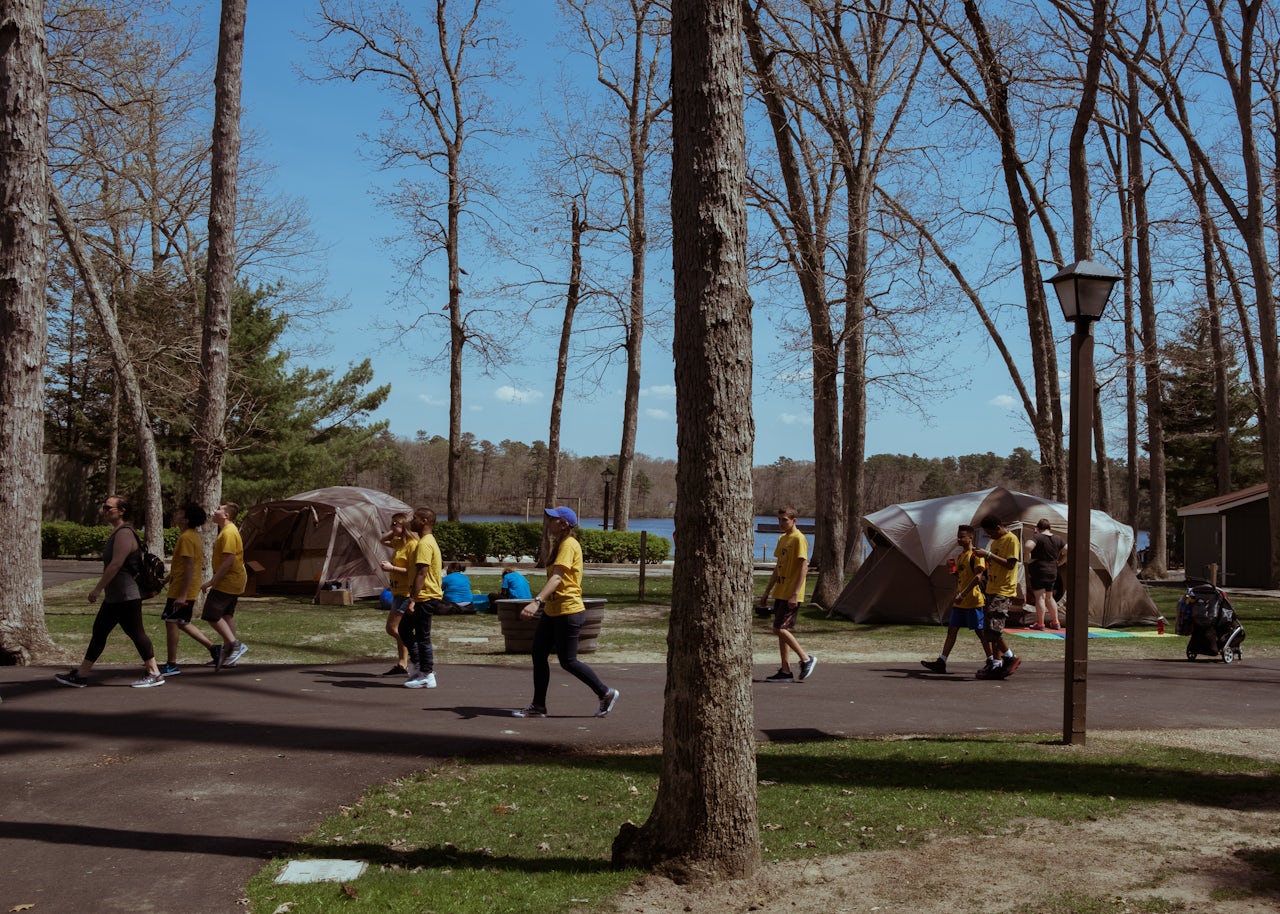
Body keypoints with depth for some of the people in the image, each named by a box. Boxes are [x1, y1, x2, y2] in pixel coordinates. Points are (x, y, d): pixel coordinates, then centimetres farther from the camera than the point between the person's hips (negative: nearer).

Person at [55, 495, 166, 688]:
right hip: (114, 597, 11)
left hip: (126, 597, -11)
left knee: (136, 633, -4)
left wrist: (97, 588, -20)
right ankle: (80, 675, 17)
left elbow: (116, 564, -24)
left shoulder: (124, 533, -17)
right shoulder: (118, 532, 15)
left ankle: (154, 674, 3)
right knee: (99, 632, 12)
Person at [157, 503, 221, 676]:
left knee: (171, 623, -1)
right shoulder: (194, 535, 12)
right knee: (181, 623, 18)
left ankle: (171, 665, 5)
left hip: (180, 590, -10)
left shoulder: (186, 538, -19)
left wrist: (183, 595, -24)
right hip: (183, 589, 10)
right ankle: (213, 648, 14)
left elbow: (189, 567, -23)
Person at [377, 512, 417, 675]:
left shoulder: (412, 544, -16)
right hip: (398, 592, 10)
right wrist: (393, 531, 13)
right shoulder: (399, 543, 12)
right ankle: (402, 665, 15)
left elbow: (413, 572, -20)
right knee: (399, 631, 11)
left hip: (406, 593, -10)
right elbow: (383, 540, 29)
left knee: (392, 628, -8)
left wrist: (392, 568, -20)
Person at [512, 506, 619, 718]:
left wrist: (536, 601, -40)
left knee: (567, 661, -2)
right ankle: (538, 706, 10)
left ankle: (606, 694, 13)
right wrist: (541, 602, 29)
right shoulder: (560, 544, 16)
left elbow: (556, 577, -30)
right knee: (538, 653, 5)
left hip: (568, 611, -10)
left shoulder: (569, 545, -16)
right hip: (552, 611, 10)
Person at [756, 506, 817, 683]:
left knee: (779, 628, -12)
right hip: (780, 593, 9)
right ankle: (785, 671, 11)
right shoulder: (782, 539, 16)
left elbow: (804, 568, -17)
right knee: (781, 630, 8)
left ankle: (806, 658, 0)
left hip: (791, 595, -9)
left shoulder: (799, 539, -12)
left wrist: (795, 594, -22)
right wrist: (767, 592, 20)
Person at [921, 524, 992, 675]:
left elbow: (978, 576, -21)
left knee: (980, 631, 0)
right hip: (959, 602, 9)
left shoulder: (975, 555, -12)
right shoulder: (960, 556, 15)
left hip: (973, 601, -9)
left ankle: (991, 661, 11)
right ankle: (941, 662, 4)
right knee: (952, 630, 5)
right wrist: (956, 596, 19)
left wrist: (963, 594, -26)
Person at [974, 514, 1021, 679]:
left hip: (1004, 592, -9)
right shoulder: (995, 541, 18)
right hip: (992, 590, 9)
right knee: (990, 629, 6)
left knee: (992, 628, -14)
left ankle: (1010, 658, -1)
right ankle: (996, 664, 8)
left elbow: (1010, 564, -19)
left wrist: (988, 555, -21)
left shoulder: (1012, 540, -10)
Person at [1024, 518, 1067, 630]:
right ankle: (1055, 622, 21)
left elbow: (1027, 546, -29)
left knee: (1040, 597, -2)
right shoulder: (1058, 539, 7)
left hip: (1038, 571, -6)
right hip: (1052, 572, 6)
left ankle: (1040, 624, -1)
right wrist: (1059, 562, 15)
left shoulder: (1037, 537, -12)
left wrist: (1028, 559, -16)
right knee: (1049, 597, 18)